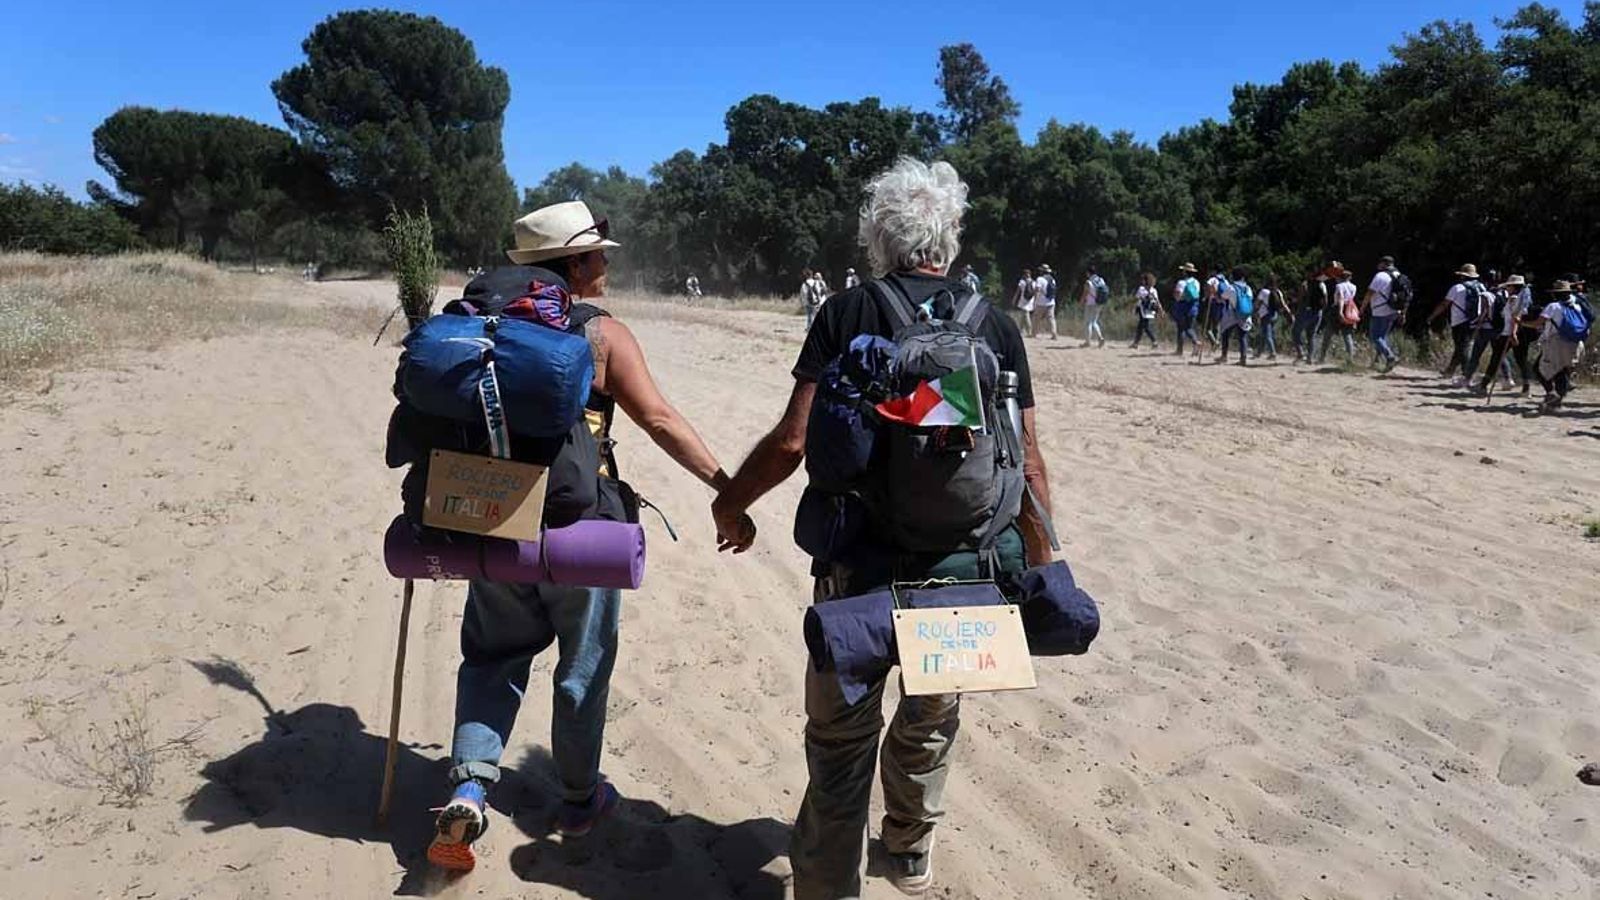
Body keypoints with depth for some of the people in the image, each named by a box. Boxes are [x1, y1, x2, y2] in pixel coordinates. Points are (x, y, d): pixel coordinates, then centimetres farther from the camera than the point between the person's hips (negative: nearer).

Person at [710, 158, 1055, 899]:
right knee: (932, 718, 26)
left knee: (842, 737, 11)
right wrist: (1043, 567, 12)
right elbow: (1027, 464, 1)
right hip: (966, 568, 4)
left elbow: (793, 439, -11)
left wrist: (730, 501, 7)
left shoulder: (848, 314, -5)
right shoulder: (997, 327, 1)